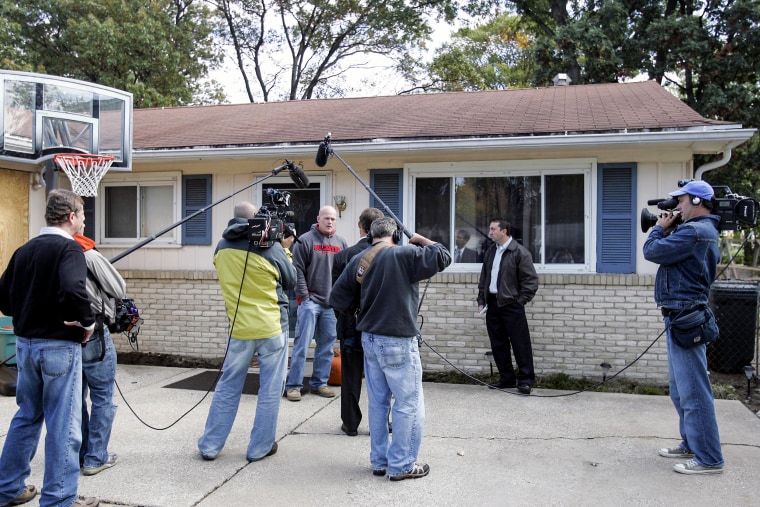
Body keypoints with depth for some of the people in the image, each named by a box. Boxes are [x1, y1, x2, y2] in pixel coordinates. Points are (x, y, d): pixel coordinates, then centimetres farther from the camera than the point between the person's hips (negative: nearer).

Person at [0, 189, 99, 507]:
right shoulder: (68, 248, -13)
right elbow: (73, 290, -30)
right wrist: (88, 322, -16)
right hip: (59, 346, -7)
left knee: (26, 416, 20)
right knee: (63, 423, 2)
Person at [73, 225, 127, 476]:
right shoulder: (89, 255, -13)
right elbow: (119, 290, -8)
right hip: (93, 334, -6)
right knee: (102, 398, 5)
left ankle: (76, 455, 24)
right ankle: (96, 458, 9)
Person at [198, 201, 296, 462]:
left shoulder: (222, 247, 3)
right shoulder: (270, 246, -10)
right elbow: (290, 281, 2)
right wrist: (284, 249, 13)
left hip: (239, 328, 4)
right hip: (272, 327, -4)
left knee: (228, 386, 14)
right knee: (270, 389, 7)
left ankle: (210, 445, 18)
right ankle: (260, 447, 12)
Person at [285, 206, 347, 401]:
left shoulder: (340, 243, 11)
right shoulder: (306, 240, -4)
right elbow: (298, 270, -7)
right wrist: (303, 296, -12)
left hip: (332, 303, 5)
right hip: (310, 301, -5)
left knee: (327, 345, 9)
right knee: (302, 344, -4)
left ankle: (320, 383, 20)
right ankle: (293, 385, 4)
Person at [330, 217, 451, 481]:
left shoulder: (358, 260, 4)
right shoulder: (403, 254, -14)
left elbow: (337, 300, 5)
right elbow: (442, 257, -11)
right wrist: (422, 240, 4)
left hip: (369, 339, 7)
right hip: (398, 341, -7)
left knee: (378, 402, 16)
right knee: (409, 403, 5)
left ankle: (379, 461, 25)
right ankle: (401, 465, 11)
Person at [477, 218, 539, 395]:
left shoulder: (520, 252, -8)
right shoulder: (490, 252, 13)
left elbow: (531, 281, -9)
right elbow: (483, 278, 19)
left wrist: (520, 301, -11)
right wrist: (481, 300, 12)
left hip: (511, 305, -7)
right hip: (492, 304, 7)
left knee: (520, 344, -3)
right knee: (498, 344, 11)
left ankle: (525, 379, 5)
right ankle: (507, 378, 22)